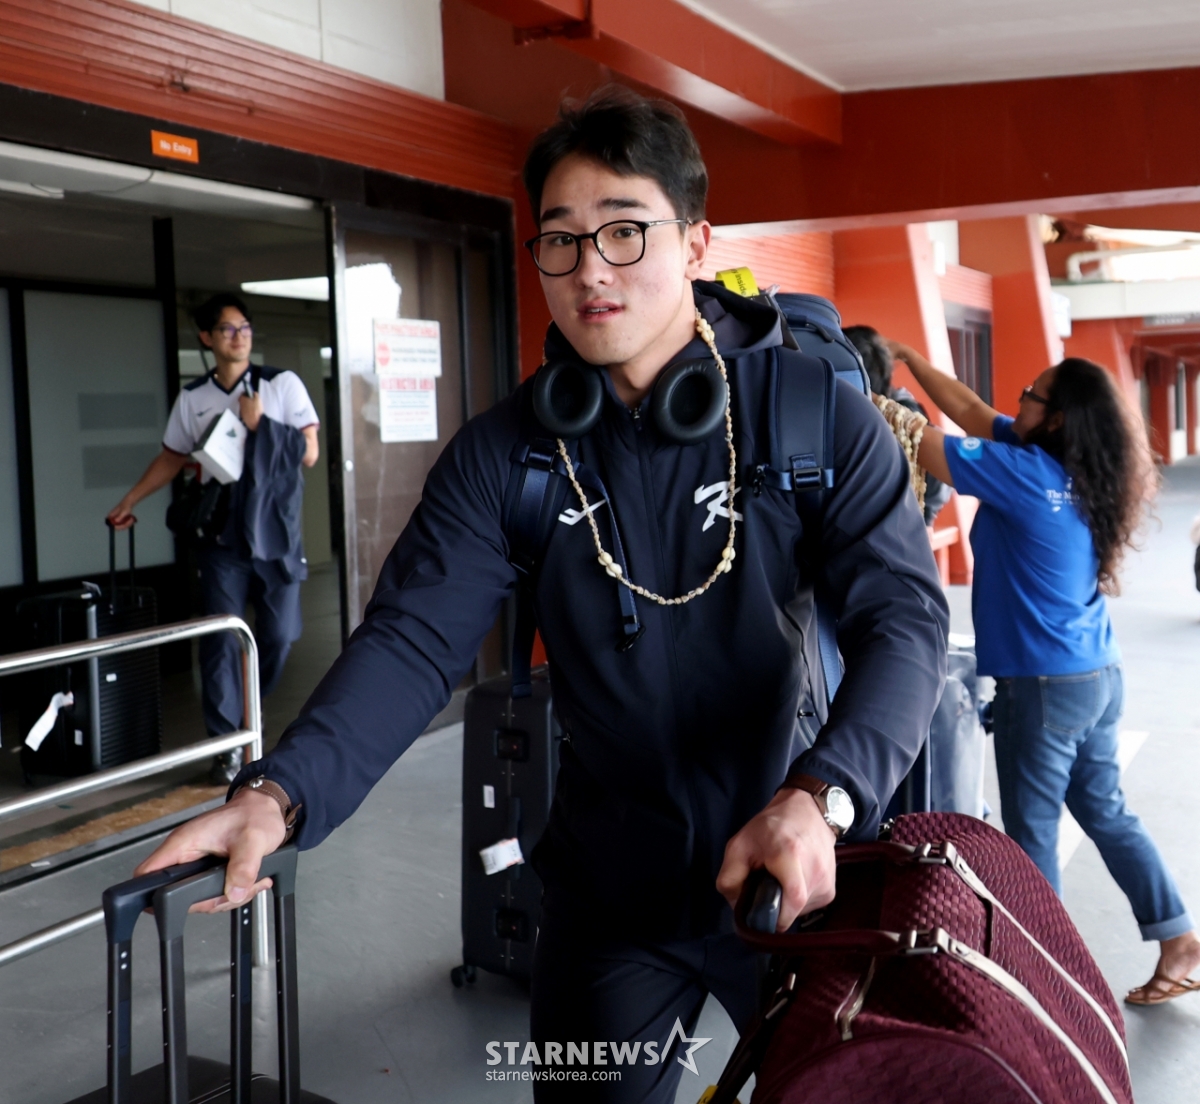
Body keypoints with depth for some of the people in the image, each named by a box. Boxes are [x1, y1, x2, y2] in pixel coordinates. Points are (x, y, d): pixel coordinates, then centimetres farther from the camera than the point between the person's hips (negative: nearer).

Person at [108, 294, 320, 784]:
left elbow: (309, 452, -3)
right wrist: (129, 501, 10)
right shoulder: (193, 398, 6)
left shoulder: (282, 384, 0)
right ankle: (226, 743, 3)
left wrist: (261, 424, -12)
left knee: (278, 635, 0)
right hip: (222, 536, 1)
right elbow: (172, 457, 16)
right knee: (220, 639, -5)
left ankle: (248, 715, 27)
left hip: (276, 532, -1)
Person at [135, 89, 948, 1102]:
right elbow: (413, 643, -15)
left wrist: (820, 799, -36)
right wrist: (280, 793, -32)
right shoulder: (502, 456, -8)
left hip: (802, 871, -1)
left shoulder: (816, 414, -13)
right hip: (610, 883, 2)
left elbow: (905, 617, -19)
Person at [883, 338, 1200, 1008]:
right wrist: (909, 357, 12)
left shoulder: (1025, 473, -18)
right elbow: (971, 412, 12)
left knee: (1032, 828, 4)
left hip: (1044, 682, -9)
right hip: (1099, 674, 9)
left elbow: (923, 447, -14)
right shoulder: (1066, 469, 5)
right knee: (1106, 811, 18)